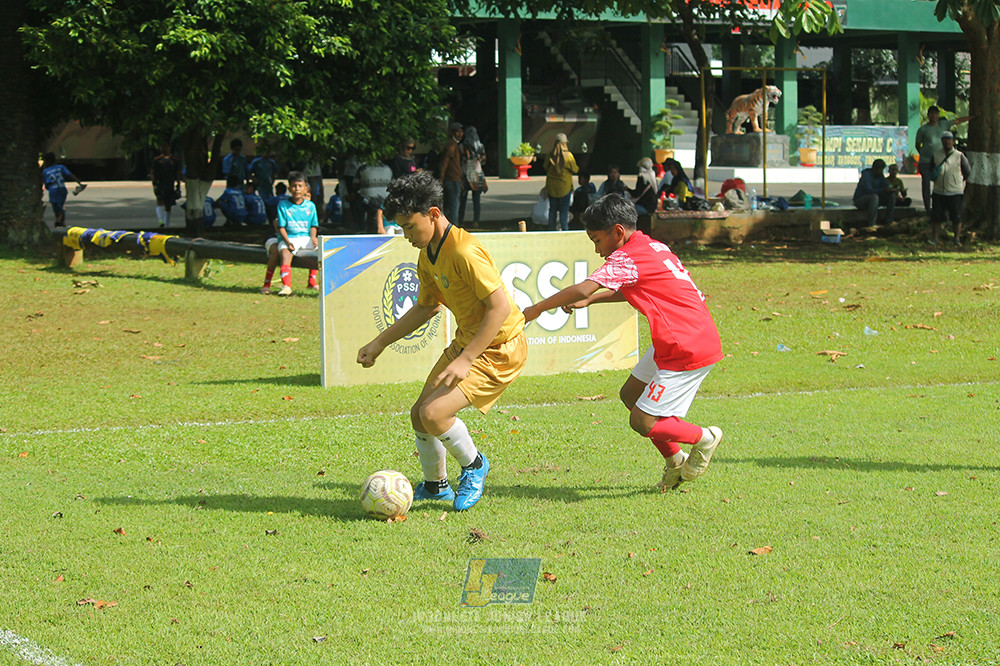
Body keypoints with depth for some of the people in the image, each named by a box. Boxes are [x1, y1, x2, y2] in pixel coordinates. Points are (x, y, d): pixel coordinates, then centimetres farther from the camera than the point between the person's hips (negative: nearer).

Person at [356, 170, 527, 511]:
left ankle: (474, 466, 7)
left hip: (500, 349, -10)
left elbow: (500, 307, -28)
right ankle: (435, 485, 34)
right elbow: (426, 307, 19)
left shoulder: (465, 252, -26)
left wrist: (465, 360, -29)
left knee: (434, 413, -20)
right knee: (419, 414, 11)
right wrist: (379, 343, 16)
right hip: (466, 341, 10)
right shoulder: (428, 255, 4)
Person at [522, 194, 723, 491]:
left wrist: (534, 310, -17)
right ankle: (675, 461, 25)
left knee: (642, 422, -7)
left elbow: (582, 289, -28)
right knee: (630, 395, 17)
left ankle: (704, 438, 13)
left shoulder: (625, 258, -17)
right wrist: (590, 301, 19)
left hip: (688, 352, -10)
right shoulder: (652, 246, 12)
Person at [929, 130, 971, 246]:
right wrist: (934, 174, 0)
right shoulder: (936, 156, 8)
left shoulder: (959, 156, 0)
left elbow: (968, 171, 8)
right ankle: (934, 238, 8)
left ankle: (957, 239, 9)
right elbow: (931, 170, 19)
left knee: (956, 217, -1)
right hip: (939, 191, 2)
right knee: (936, 216, 1)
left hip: (955, 192, -2)